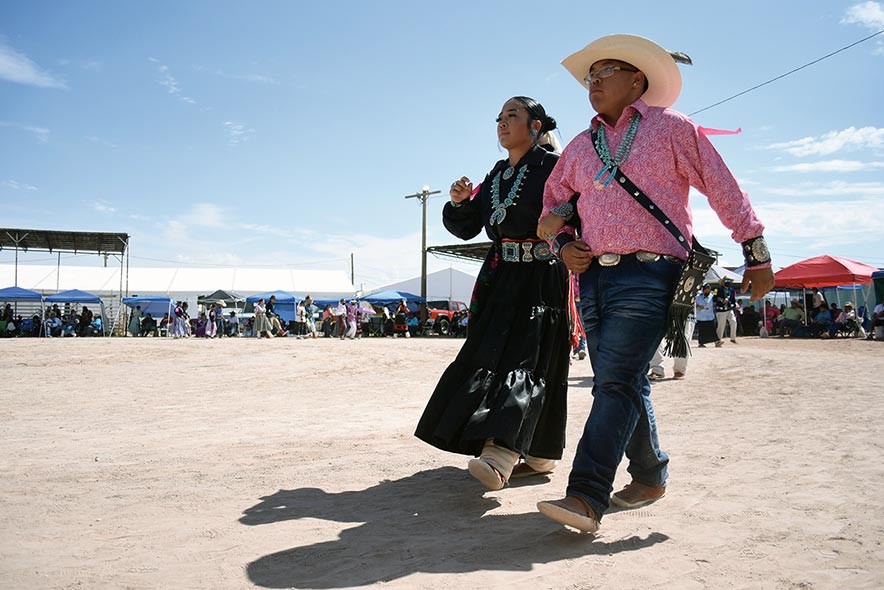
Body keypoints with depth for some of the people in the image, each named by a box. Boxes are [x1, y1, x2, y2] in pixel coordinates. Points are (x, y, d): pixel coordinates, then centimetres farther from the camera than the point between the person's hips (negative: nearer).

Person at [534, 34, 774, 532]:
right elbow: (552, 206, 26)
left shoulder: (670, 127, 4)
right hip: (593, 275, 6)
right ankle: (650, 475, 26)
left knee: (616, 382, -15)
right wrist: (562, 244, 6)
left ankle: (588, 497, -16)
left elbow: (724, 191, 4)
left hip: (648, 274, -6)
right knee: (625, 384, 10)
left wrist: (758, 256, 4)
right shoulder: (581, 147, 19)